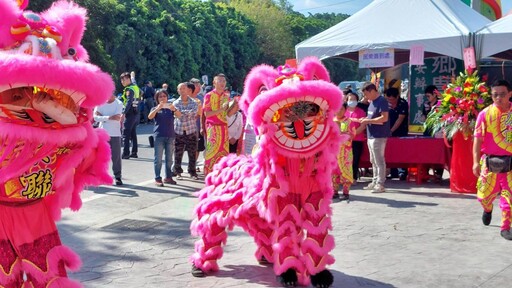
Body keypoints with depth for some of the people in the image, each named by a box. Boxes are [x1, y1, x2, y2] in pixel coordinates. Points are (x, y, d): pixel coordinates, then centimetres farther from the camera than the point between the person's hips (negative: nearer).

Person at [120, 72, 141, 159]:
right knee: (133, 134, 15)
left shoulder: (129, 89, -15)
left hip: (130, 114, -9)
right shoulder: (136, 87, 10)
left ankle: (125, 153, -9)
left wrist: (123, 113, -34)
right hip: (136, 114, 9)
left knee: (125, 134, -6)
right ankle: (134, 152, 17)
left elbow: (129, 102, -27)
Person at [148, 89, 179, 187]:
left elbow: (179, 115, -8)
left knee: (169, 158, 9)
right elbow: (150, 117, -14)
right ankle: (157, 179, -2)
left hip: (170, 136, 3)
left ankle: (168, 177, 17)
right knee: (158, 158, -3)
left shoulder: (170, 108, 10)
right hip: (159, 136, -3)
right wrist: (157, 108, -29)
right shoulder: (155, 109, 5)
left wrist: (174, 109, -30)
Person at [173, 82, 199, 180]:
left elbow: (194, 113, -15)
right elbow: (178, 115, -13)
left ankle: (192, 172, 15)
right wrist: (189, 112, -20)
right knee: (178, 153, 4)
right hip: (179, 131, 0)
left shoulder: (194, 103, 2)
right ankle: (178, 172, 15)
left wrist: (182, 112, -18)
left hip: (191, 131, 0)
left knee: (192, 153, 4)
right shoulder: (176, 103, 1)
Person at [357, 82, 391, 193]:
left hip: (378, 136, -10)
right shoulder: (372, 102, 15)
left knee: (379, 161, -5)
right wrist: (365, 119, 5)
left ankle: (380, 184, -2)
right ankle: (375, 182, 21)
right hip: (371, 136, 10)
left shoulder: (382, 101, -13)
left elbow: (384, 118, -20)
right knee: (373, 161, 14)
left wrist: (368, 121, -16)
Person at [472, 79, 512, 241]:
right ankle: (488, 209, 44)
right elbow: (478, 139, -5)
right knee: (484, 195, 10)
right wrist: (476, 162, -12)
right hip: (490, 162, 0)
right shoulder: (485, 114, -5)